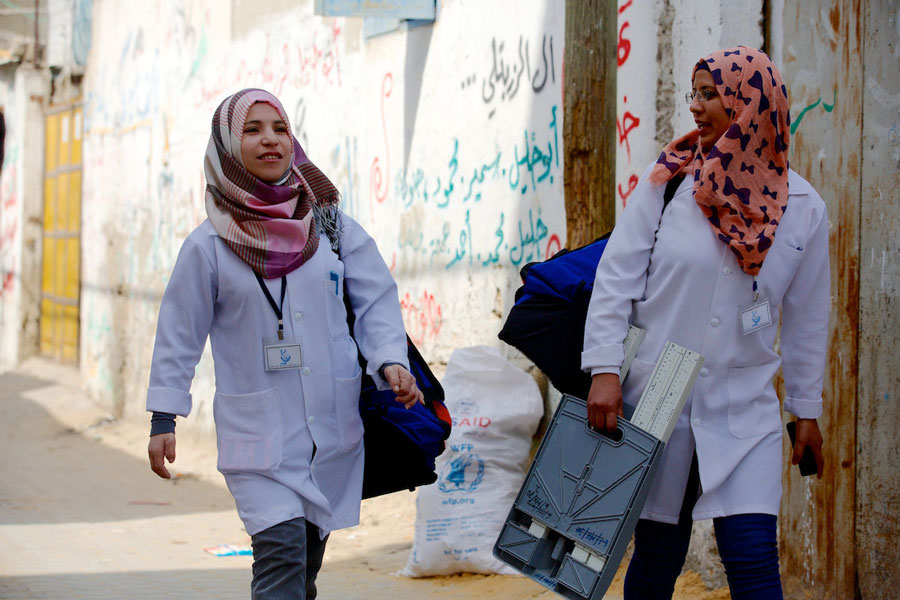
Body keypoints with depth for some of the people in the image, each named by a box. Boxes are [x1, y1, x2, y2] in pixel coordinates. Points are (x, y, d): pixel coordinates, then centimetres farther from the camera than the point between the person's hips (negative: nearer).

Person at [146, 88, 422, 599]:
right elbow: (180, 333, 3)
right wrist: (164, 418, 3)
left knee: (309, 553, 12)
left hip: (334, 422, 3)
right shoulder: (210, 245, -3)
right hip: (258, 428, -3)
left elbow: (377, 299, 7)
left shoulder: (332, 227, 3)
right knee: (281, 549, -17)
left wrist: (391, 360, -10)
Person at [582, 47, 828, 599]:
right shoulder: (669, 179, -2)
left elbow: (806, 315, 10)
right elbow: (617, 274, -2)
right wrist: (605, 369, -10)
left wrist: (807, 409, 15)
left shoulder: (803, 207, 1)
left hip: (744, 413, 0)